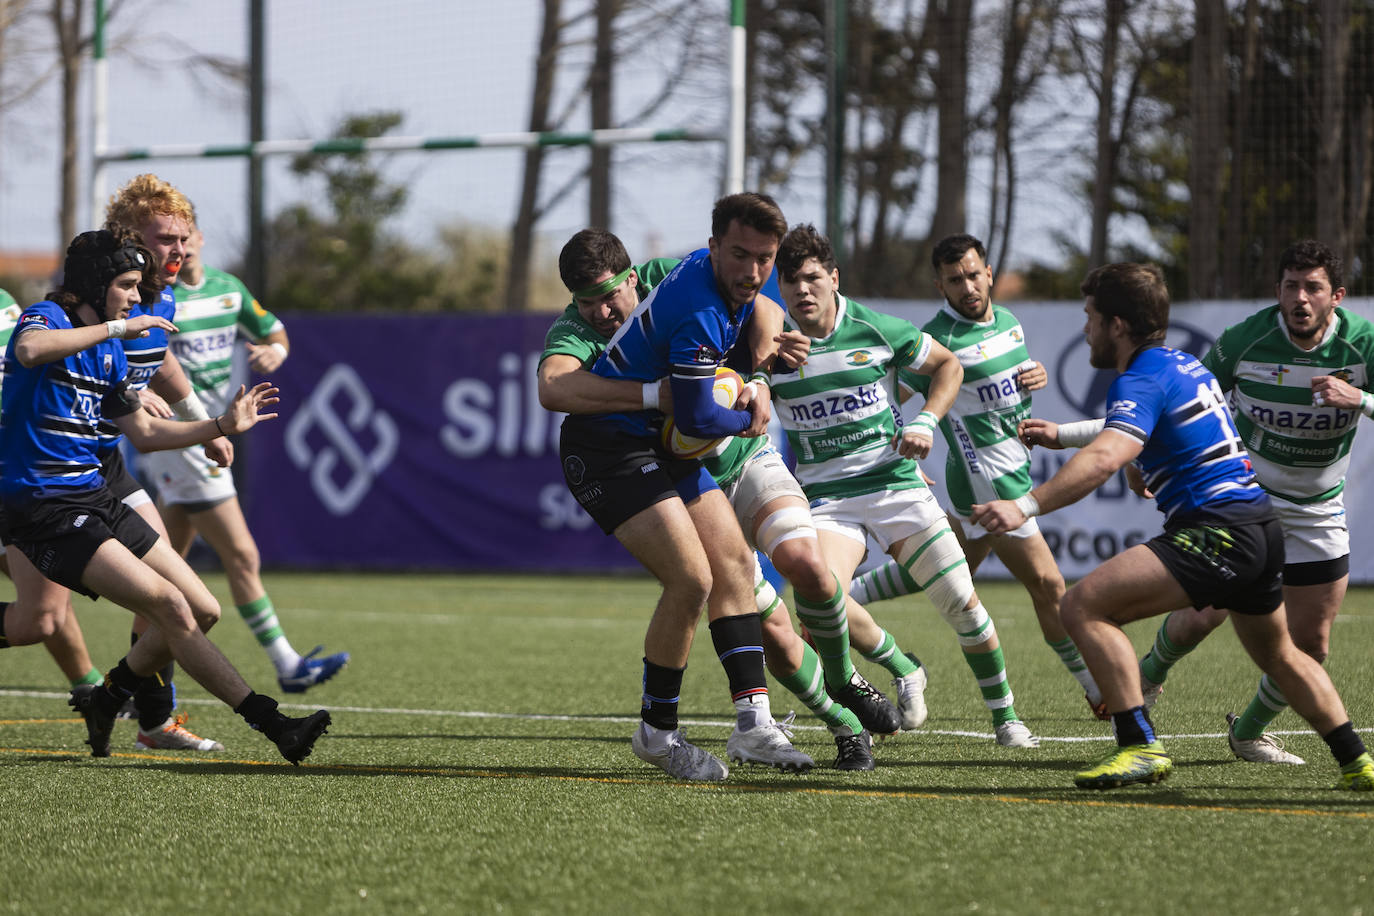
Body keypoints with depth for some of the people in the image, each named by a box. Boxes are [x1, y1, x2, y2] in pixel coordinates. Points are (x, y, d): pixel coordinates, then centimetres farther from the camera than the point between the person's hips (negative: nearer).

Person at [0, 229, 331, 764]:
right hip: (46, 511, -9)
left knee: (203, 612, 5)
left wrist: (224, 426, 17)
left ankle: (106, 700, 24)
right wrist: (115, 327, -31)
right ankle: (272, 725, -16)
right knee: (171, 608, -17)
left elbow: (144, 432, 24)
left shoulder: (109, 349, 16)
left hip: (94, 498, 9)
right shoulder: (45, 318, -11)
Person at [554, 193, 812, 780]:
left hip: (661, 446, 10)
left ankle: (753, 721, 2)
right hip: (608, 447, -10)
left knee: (734, 565, 3)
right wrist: (748, 420, -5)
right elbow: (696, 418, -26)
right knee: (691, 578, -18)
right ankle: (657, 732, -2)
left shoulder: (720, 276, 2)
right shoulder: (698, 312, -28)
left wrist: (752, 385, 9)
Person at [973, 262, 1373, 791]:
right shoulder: (1186, 365, 17)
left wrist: (1027, 506, -38)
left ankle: (1141, 747, -20)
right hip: (1263, 528, 10)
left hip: (1217, 535, -10)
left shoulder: (1143, 380, -11)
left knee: (1085, 606, -16)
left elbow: (1104, 459, -30)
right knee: (1280, 658, 31)